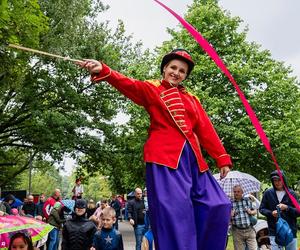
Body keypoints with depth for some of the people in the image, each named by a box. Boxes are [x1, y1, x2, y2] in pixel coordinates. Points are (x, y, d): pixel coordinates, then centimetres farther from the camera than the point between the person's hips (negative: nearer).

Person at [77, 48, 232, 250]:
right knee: (174, 211, -11)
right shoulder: (151, 89, 9)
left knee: (217, 205, 4)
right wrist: (102, 71, -28)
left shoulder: (192, 99, 21)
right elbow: (128, 84, -9)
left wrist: (222, 158, 10)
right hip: (165, 157, -6)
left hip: (192, 158, 6)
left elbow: (206, 130, 16)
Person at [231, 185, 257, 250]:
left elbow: (255, 211, 17)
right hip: (237, 231, -2)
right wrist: (230, 216, -18)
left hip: (250, 230, 2)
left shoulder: (247, 200, 9)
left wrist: (251, 212, -4)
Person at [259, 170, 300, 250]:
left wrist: (287, 208, -16)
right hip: (274, 232, -1)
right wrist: (271, 213, -12)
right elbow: (261, 209, 7)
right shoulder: (268, 193, 1)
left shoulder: (291, 193, 1)